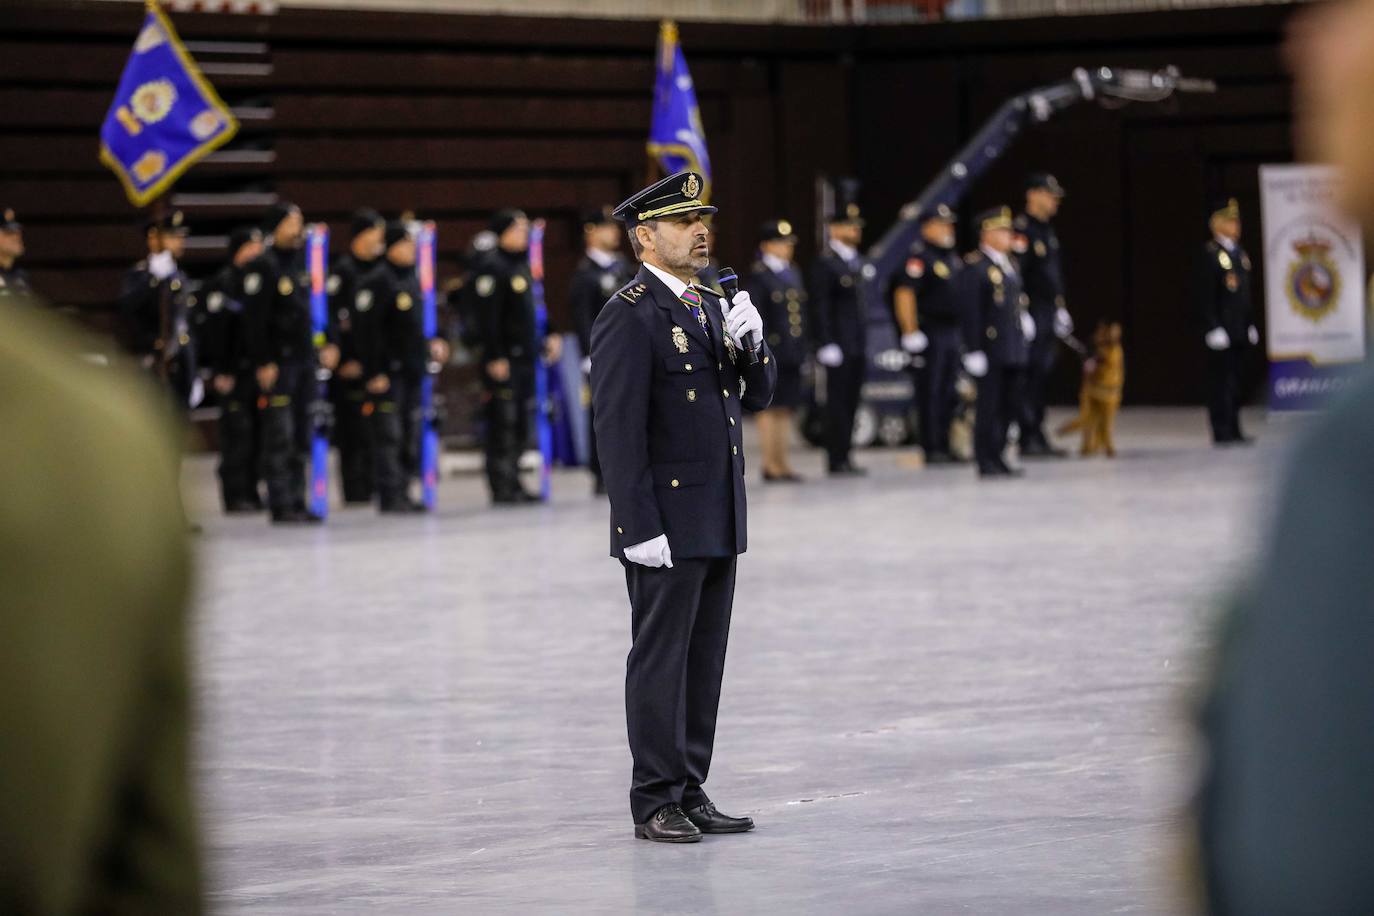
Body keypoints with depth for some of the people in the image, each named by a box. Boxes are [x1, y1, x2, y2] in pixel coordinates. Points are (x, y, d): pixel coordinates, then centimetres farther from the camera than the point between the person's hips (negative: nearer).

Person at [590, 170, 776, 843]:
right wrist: (639, 528, -20)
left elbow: (758, 395, 15)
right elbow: (618, 429, -16)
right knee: (660, 660, -2)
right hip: (665, 523, -8)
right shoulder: (628, 318, -12)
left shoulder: (711, 306, 14)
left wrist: (750, 340, -6)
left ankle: (691, 793, 17)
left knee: (704, 660, 11)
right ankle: (655, 804, 3)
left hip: (719, 521, 8)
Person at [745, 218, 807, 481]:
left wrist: (801, 349, 16)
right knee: (770, 408, -4)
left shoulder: (793, 274, 17)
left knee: (786, 408, 10)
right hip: (771, 353, -8)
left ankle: (782, 462, 15)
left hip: (791, 355, 8)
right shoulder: (757, 276, -7)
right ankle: (771, 465, -2)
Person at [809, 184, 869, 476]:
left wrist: (864, 344, 18)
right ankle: (837, 460, -3)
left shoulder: (856, 262, 16)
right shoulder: (825, 263, -10)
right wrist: (826, 344, -18)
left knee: (851, 401, 10)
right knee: (838, 401, -5)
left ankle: (844, 457, 15)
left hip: (857, 346, 8)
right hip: (838, 344, -8)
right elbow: (819, 307, -13)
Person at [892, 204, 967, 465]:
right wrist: (911, 333, -21)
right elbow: (904, 295, -17)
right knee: (930, 392, -7)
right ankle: (932, 449, -5)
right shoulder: (918, 257, -10)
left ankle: (944, 447, 16)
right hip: (930, 333, -9)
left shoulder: (953, 258, 17)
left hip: (953, 333, 9)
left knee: (949, 393, 10)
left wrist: (962, 333, 22)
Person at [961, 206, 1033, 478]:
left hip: (1014, 350, 8)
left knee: (1009, 405, 10)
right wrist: (974, 349, -17)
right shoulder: (976, 266, -9)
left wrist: (1025, 319, 8)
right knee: (989, 407, -3)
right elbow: (971, 310, -13)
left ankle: (997, 457, 19)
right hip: (990, 348, -8)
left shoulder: (1008, 264, 16)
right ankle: (986, 462, 1)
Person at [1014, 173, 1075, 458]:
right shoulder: (1022, 229, -13)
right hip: (1032, 314, -9)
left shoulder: (1048, 230, 17)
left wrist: (1060, 307, 21)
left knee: (1043, 377, 11)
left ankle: (1037, 437, 15)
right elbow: (1015, 274, -19)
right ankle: (1028, 438, -7)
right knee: (1030, 377, -9)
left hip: (1049, 314, 9)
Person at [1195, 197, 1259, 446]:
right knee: (1221, 381, -5)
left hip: (1240, 332, 8)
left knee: (1237, 381, 10)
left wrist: (1251, 324, 17)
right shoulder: (1208, 255, -9)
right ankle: (1222, 432, -3)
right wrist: (1213, 328, -18)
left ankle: (1233, 431, 16)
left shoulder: (1239, 253, 17)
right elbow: (1204, 296, -13)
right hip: (1221, 330, -8)